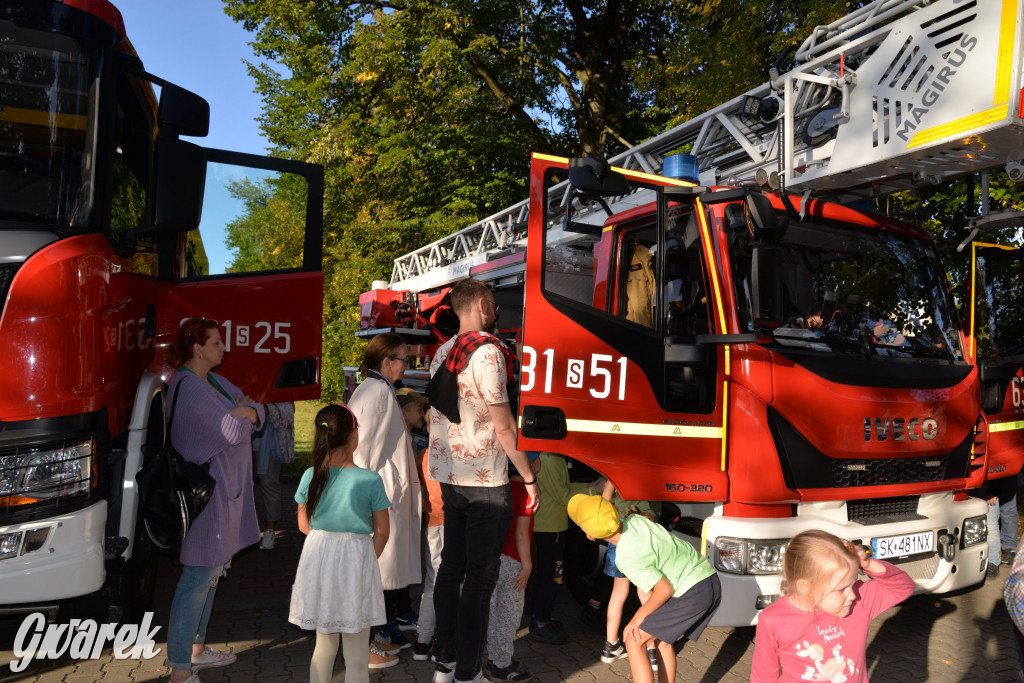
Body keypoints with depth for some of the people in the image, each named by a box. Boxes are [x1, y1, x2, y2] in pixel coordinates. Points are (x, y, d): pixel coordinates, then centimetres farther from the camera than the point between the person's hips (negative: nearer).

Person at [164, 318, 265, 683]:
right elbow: (232, 431, -22)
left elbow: (258, 413, 8)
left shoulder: (214, 381, 12)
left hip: (226, 489, 10)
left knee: (212, 571, 18)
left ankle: (196, 650, 32)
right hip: (206, 491, -10)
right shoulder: (189, 387, -18)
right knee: (199, 577, -4)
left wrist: (242, 413, -13)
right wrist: (241, 416, -1)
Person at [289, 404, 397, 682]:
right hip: (356, 561, -3)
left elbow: (304, 525, 6)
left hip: (318, 563, 4)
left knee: (324, 644, 22)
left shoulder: (310, 477, -5)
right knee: (356, 654, 10)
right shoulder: (370, 480, -14)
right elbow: (382, 531, -7)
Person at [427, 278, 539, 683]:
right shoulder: (486, 351, -15)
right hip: (484, 482, -8)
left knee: (451, 567, 15)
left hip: (447, 477, 8)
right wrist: (530, 478, -10)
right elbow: (503, 425, -17)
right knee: (480, 577, 1)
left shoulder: (443, 353, 11)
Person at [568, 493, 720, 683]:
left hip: (692, 594, -8)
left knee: (634, 641, 1)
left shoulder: (627, 558, -18)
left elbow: (665, 589, -12)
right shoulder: (635, 519, 3)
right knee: (661, 640, 22)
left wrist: (639, 617, -1)